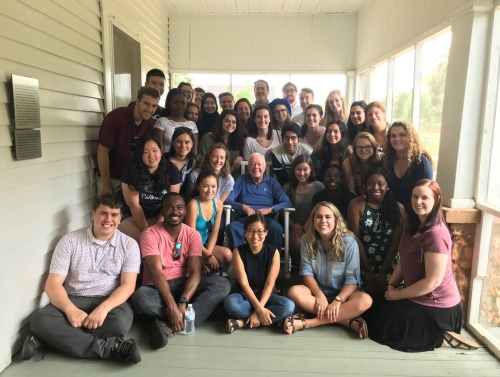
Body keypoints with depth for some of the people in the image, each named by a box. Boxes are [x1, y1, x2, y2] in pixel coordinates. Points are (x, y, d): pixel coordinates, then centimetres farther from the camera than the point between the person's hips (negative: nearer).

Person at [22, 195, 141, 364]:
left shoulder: (129, 245, -2)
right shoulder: (70, 240, -1)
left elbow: (128, 285, -9)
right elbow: (53, 283, -6)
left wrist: (103, 308, -28)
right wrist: (70, 310, -25)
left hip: (110, 301, -1)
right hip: (73, 300, 1)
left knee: (121, 321, -35)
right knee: (39, 320, -28)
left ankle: (43, 339, -21)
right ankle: (108, 347, -29)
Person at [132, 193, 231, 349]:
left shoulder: (193, 235, -2)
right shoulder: (150, 234, -11)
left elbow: (195, 273, -12)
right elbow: (156, 272, -21)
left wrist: (182, 302, -30)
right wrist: (172, 307, -33)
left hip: (182, 285, 4)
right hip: (157, 287, -3)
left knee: (222, 284, -23)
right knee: (140, 297, -39)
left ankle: (166, 323, -26)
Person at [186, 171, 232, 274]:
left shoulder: (218, 204, -3)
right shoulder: (193, 205, -21)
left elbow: (214, 232, -1)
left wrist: (208, 253, -14)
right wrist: (208, 256, -18)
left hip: (206, 244, 6)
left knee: (228, 255, -19)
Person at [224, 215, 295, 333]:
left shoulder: (273, 252, -8)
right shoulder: (238, 252, -10)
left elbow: (269, 284, -12)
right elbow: (244, 284, -15)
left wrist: (259, 310, -24)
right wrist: (259, 309, -26)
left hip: (264, 295, 2)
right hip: (243, 294, -1)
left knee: (289, 306, -28)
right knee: (230, 303, -36)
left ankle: (241, 322, -25)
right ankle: (274, 318, -20)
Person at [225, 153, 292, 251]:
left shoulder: (272, 182, 16)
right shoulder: (241, 180, 17)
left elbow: (287, 202, 4)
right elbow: (227, 200, 6)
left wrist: (270, 209, -14)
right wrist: (243, 207, -12)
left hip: (266, 219, 0)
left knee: (276, 228, -35)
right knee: (232, 227, -34)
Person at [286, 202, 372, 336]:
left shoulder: (348, 241, -14)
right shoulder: (307, 240, -7)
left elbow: (352, 278, -16)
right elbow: (307, 272, -8)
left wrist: (337, 301, -29)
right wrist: (319, 295, -24)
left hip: (343, 293, -1)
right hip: (318, 291, 2)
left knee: (365, 300, -33)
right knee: (294, 292, -29)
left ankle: (305, 323, -34)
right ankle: (348, 321, -27)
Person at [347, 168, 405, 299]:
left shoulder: (398, 208, 0)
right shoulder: (356, 204, -5)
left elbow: (395, 243, -3)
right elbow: (355, 239, -8)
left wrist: (382, 272, -8)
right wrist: (368, 270, -9)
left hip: (388, 266, 2)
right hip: (362, 264, -1)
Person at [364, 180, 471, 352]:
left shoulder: (436, 234, -26)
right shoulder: (414, 226, 5)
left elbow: (432, 282, -26)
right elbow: (404, 260, 10)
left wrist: (398, 295, -15)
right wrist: (391, 284, -4)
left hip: (436, 307, -10)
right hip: (420, 297, 10)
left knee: (376, 321, -1)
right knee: (376, 309, 20)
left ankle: (438, 334, -1)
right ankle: (434, 331, 14)